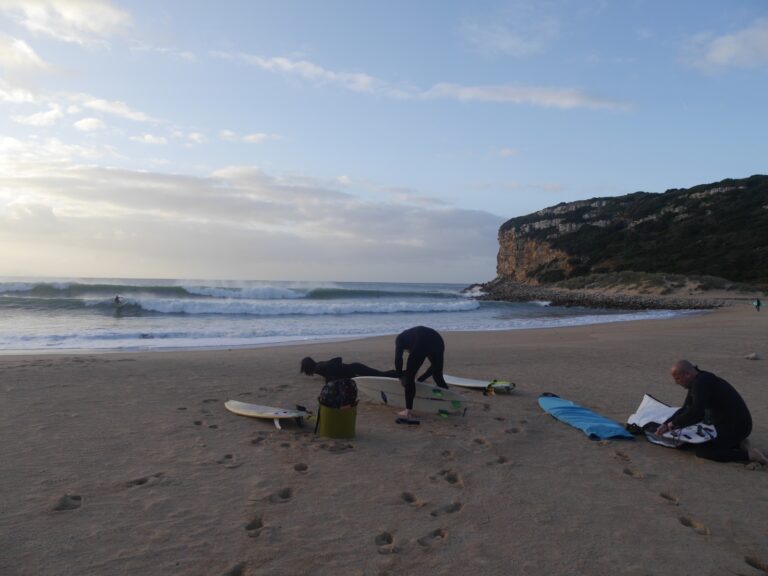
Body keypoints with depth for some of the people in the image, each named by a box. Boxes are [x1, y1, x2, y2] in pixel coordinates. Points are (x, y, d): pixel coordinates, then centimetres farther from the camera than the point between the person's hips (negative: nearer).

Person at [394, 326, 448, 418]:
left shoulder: (400, 338, 29)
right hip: (438, 342, 6)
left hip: (422, 345, -6)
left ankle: (408, 411, 9)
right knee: (438, 377, 24)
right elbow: (435, 365, 39)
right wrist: (420, 379, 44)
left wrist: (400, 376, 23)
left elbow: (398, 359, 10)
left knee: (409, 377, 10)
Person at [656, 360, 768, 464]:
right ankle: (736, 444, 16)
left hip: (736, 426, -10)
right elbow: (685, 409, 13)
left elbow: (695, 412, -31)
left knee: (701, 451, -18)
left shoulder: (702, 382, -23)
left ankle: (749, 454, -12)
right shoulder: (695, 382, 8)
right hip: (725, 423, 10)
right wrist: (666, 425, 2)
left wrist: (673, 423, -19)